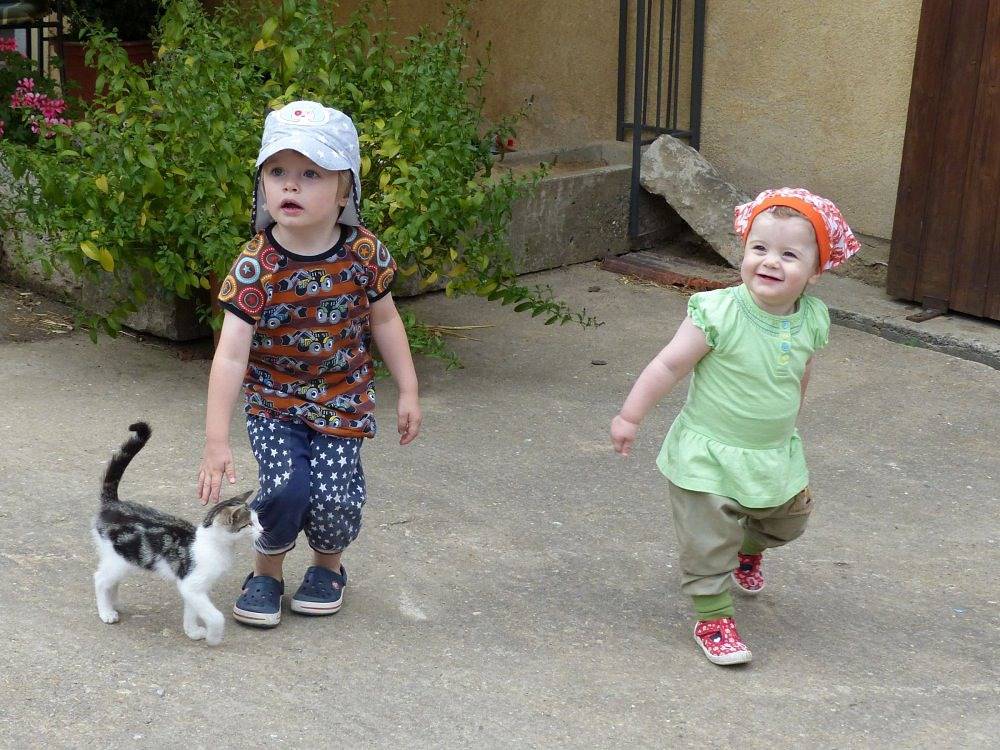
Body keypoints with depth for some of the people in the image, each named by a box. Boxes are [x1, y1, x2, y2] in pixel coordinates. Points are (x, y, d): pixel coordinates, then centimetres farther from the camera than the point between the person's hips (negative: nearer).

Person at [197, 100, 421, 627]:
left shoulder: (363, 252, -12)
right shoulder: (256, 266, -20)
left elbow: (384, 320, 5)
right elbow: (231, 353, -23)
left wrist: (408, 392, 5)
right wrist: (216, 442, -28)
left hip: (342, 400, 1)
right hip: (273, 400, -1)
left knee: (334, 497, -10)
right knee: (284, 486, -19)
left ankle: (328, 565, 25)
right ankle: (265, 572, 11)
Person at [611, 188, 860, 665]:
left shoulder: (811, 322, -9)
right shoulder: (718, 314, -25)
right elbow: (669, 365, -18)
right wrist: (630, 416, -14)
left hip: (776, 454, 6)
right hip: (707, 455, -6)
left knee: (789, 520, 25)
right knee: (708, 543, -2)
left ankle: (748, 549, 56)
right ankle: (713, 618, 16)